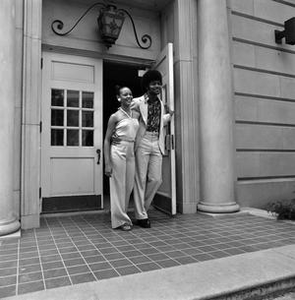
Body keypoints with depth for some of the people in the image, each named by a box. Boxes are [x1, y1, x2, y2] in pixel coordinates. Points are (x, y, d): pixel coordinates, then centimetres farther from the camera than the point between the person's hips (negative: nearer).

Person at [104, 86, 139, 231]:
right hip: (118, 152, -5)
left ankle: (123, 215, 30)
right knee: (118, 186, 1)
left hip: (131, 152, 6)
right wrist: (107, 163, -11)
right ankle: (120, 220, 14)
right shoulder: (115, 116, -5)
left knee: (129, 186, 11)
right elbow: (107, 140, -5)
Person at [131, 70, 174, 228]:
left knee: (156, 179, 5)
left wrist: (169, 115, 19)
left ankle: (141, 208, 25)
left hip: (157, 145, 6)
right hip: (142, 144, -5)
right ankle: (140, 215, 11)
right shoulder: (138, 102, -3)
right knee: (141, 180, 0)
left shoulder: (160, 103, 16)